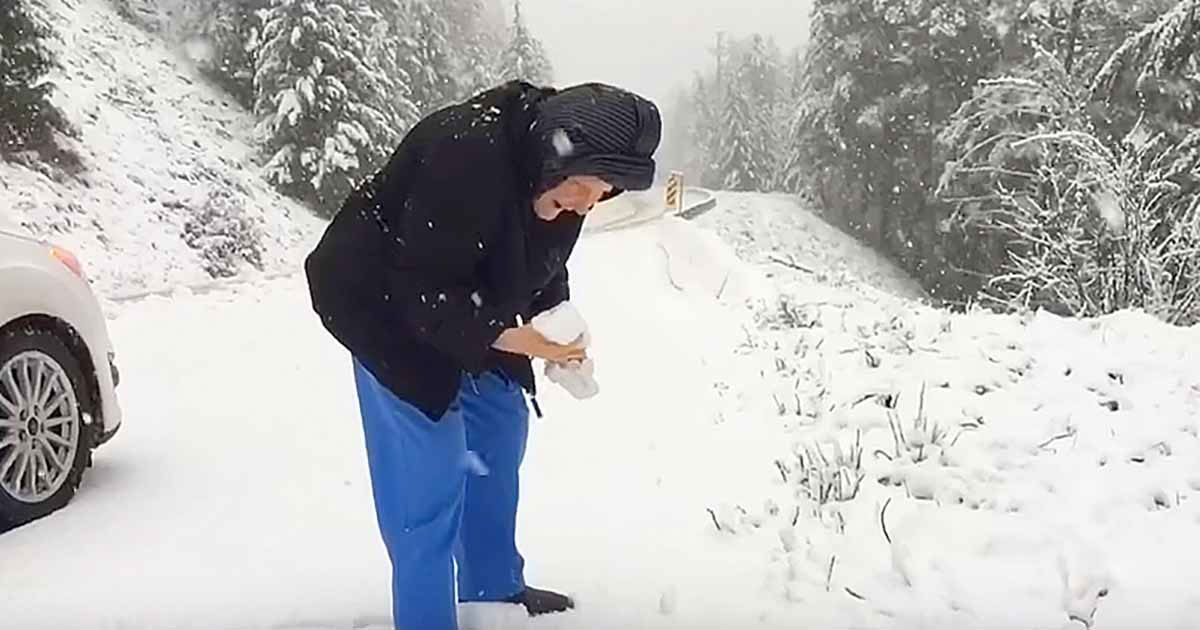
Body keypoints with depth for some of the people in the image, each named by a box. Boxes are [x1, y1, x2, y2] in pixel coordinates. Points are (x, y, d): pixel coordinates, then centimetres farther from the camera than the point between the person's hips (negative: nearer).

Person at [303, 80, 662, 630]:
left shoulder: (556, 177, -9)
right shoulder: (468, 155, -36)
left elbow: (543, 267, 4)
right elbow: (423, 290, -33)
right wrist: (507, 339, -40)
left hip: (462, 316, 9)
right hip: (387, 308, -9)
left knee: (499, 431, 14)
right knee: (429, 469, -10)